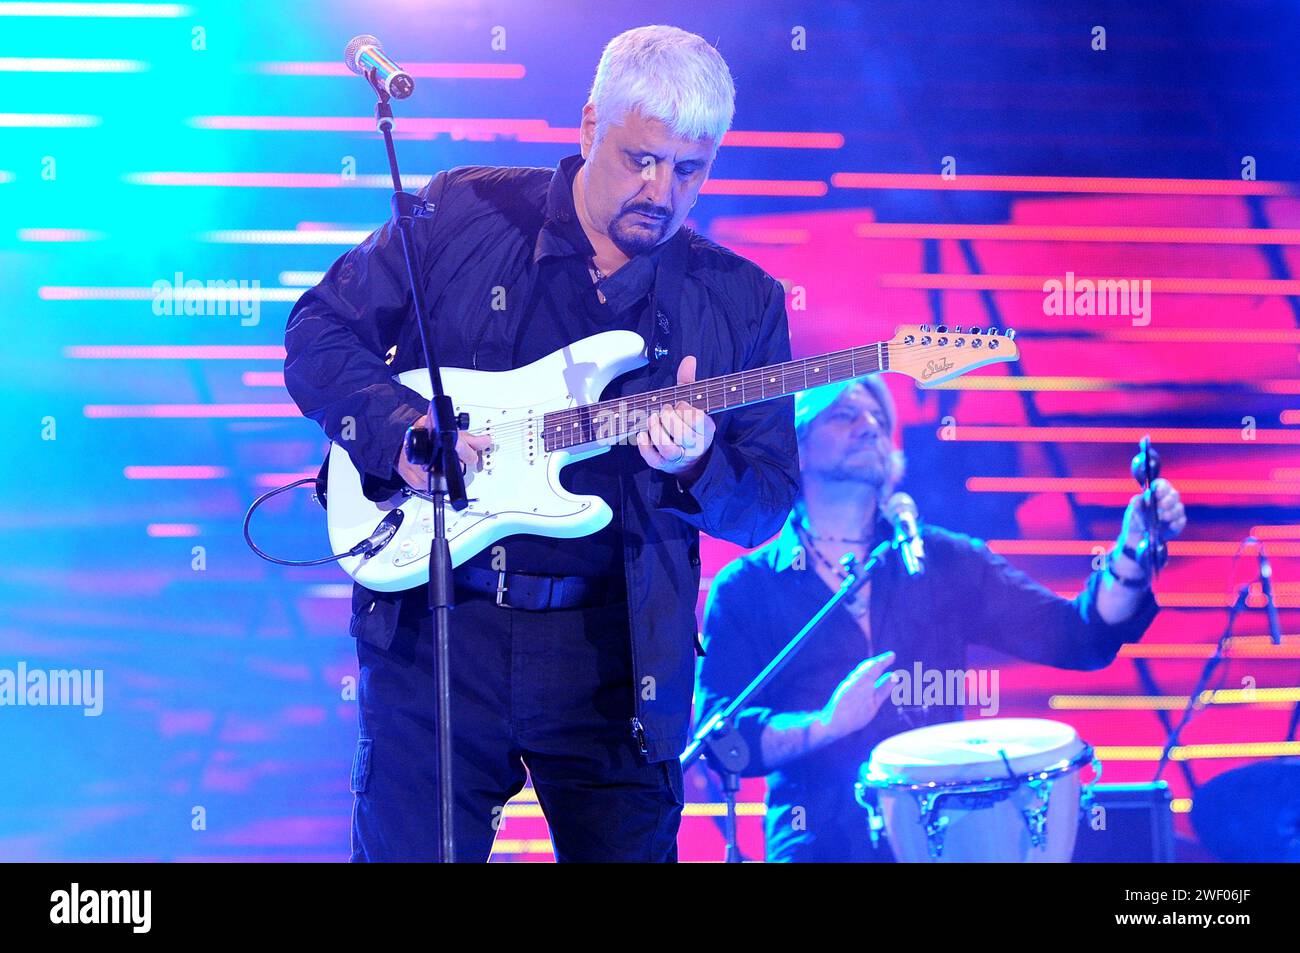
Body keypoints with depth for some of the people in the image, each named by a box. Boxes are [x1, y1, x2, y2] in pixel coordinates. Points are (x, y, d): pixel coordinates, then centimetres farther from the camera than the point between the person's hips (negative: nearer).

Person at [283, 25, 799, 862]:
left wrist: (696, 469, -20)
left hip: (615, 646, 1)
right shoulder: (464, 213, 1)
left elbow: (769, 506, 2)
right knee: (406, 848, 2)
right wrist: (401, 428, -13)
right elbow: (318, 333, 4)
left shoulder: (740, 302, 4)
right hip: (432, 621, -1)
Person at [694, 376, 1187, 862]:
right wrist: (826, 724, -21)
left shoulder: (945, 563, 13)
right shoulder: (744, 590, 5)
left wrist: (1131, 554, -12)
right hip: (822, 846, -3)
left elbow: (1075, 638, 5)